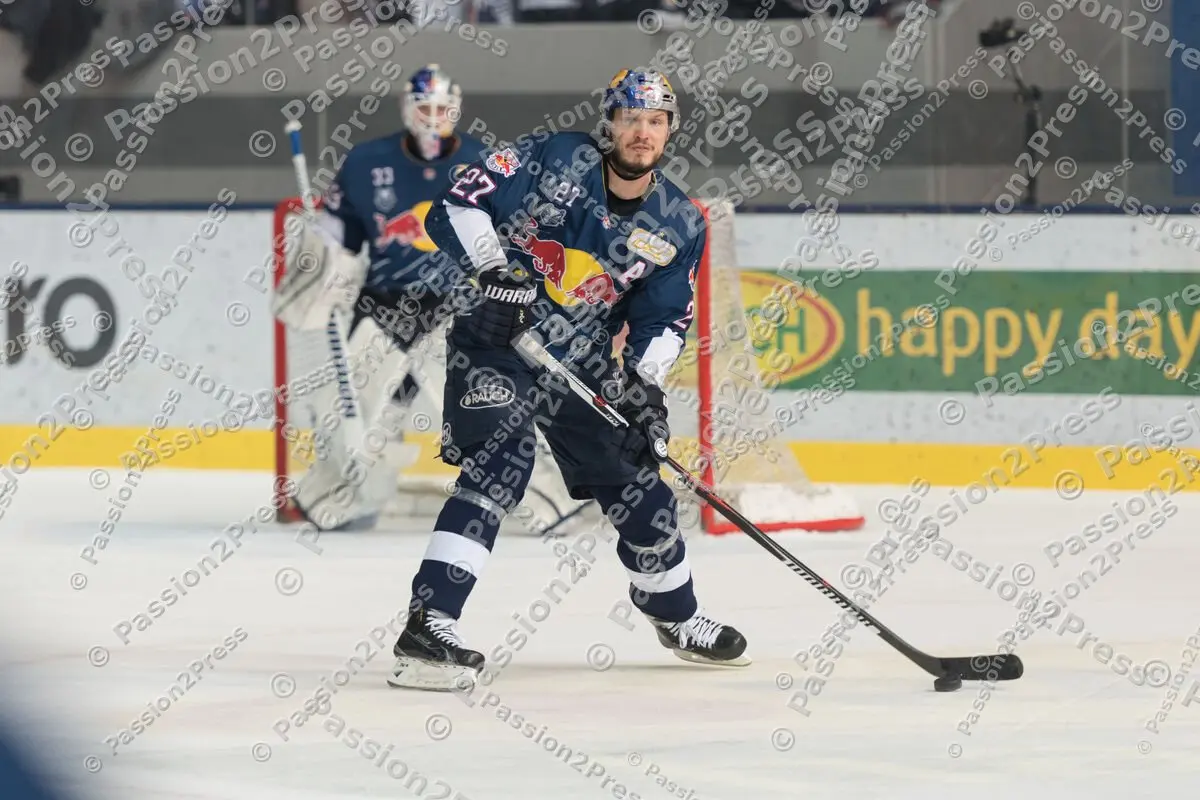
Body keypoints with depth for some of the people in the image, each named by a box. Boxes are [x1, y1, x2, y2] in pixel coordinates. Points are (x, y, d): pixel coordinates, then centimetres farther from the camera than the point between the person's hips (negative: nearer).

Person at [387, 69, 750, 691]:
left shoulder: (679, 227, 0)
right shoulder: (553, 161, -14)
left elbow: (665, 320, 6)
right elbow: (460, 202, -16)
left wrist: (644, 382, -11)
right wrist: (494, 270, -28)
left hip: (580, 368, 6)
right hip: (494, 342, -6)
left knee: (637, 486, 11)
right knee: (500, 460, -29)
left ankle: (676, 617, 39)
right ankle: (429, 624, -35)